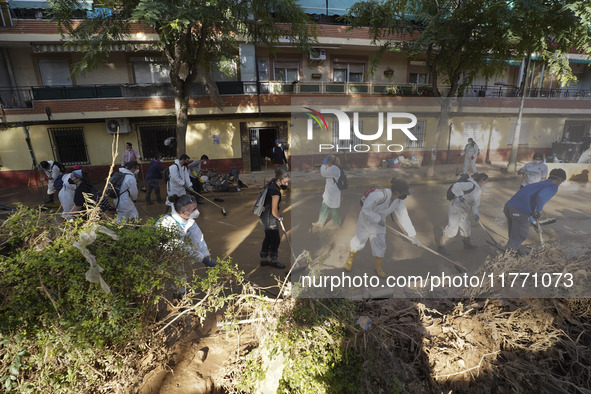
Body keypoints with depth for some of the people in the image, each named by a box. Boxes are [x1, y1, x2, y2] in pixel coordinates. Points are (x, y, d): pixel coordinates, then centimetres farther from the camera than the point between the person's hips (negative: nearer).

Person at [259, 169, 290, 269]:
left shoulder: (272, 182, -4)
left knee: (268, 237, 21)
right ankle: (273, 260, 27)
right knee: (276, 239, 7)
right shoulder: (275, 192, -29)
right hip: (269, 218, -9)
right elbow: (274, 211, -23)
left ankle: (264, 259, 36)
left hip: (264, 215, 9)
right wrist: (279, 218, -5)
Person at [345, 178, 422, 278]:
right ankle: (350, 260, 43)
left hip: (379, 226, 5)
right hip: (366, 223, -5)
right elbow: (366, 210, -31)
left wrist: (414, 236, -2)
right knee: (358, 242, 13)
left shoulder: (399, 202, -11)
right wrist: (378, 219, -26)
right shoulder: (380, 194, -34)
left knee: (381, 246, 12)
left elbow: (404, 218, -4)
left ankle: (378, 267, 38)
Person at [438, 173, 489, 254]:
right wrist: (460, 196, -40)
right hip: (455, 209, -10)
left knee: (467, 228, 23)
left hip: (464, 212, 10)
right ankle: (441, 246, 3)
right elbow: (456, 186, -26)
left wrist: (476, 214, -7)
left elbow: (474, 205, 10)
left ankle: (467, 244, 47)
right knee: (452, 229, -8)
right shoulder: (471, 185, -15)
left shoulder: (478, 191, 13)